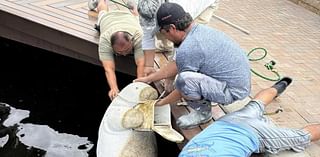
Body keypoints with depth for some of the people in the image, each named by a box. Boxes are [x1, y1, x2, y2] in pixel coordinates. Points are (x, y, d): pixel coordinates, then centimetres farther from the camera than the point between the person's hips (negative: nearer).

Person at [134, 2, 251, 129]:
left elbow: (184, 86, -9)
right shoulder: (199, 29, 3)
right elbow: (176, 64, 12)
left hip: (234, 91, -9)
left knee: (185, 79, -29)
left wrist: (162, 102, 7)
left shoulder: (186, 50, -25)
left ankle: (202, 111, -1)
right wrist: (148, 78, 18)